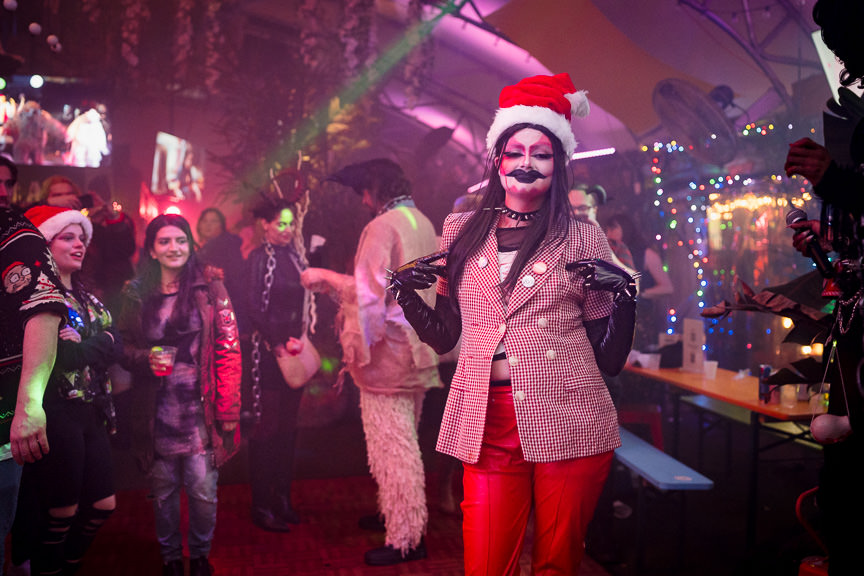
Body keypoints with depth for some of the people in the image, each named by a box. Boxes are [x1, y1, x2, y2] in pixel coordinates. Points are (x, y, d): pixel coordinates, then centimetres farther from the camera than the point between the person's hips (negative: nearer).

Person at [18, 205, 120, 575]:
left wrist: (79, 346, -12)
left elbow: (115, 349, 4)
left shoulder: (88, 301, 17)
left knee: (103, 505, 11)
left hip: (91, 411, 8)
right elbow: (59, 355, -19)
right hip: (57, 411, -7)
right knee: (62, 511, 1)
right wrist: (99, 344, -9)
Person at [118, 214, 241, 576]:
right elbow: (123, 346, 13)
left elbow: (228, 351, -3)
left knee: (203, 491, -1)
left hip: (200, 409, -2)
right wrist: (146, 358, -10)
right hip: (157, 410, 2)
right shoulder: (137, 294, 5)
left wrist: (228, 410, -8)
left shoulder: (210, 288, -1)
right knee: (163, 489, 9)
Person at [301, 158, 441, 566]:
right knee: (404, 440, 19)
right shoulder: (423, 223, 12)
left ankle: (405, 538, 4)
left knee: (392, 445, -3)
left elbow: (369, 290, -19)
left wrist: (326, 277, -6)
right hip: (418, 351, 9)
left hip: (387, 352, -9)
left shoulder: (383, 225, -13)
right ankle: (395, 514, 33)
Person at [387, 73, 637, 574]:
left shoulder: (582, 238, 4)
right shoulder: (462, 232, 10)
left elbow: (610, 359, 3)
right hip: (487, 424, 2)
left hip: (567, 421, -1)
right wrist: (407, 295, 0)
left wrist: (624, 298, -13)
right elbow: (444, 336, 14)